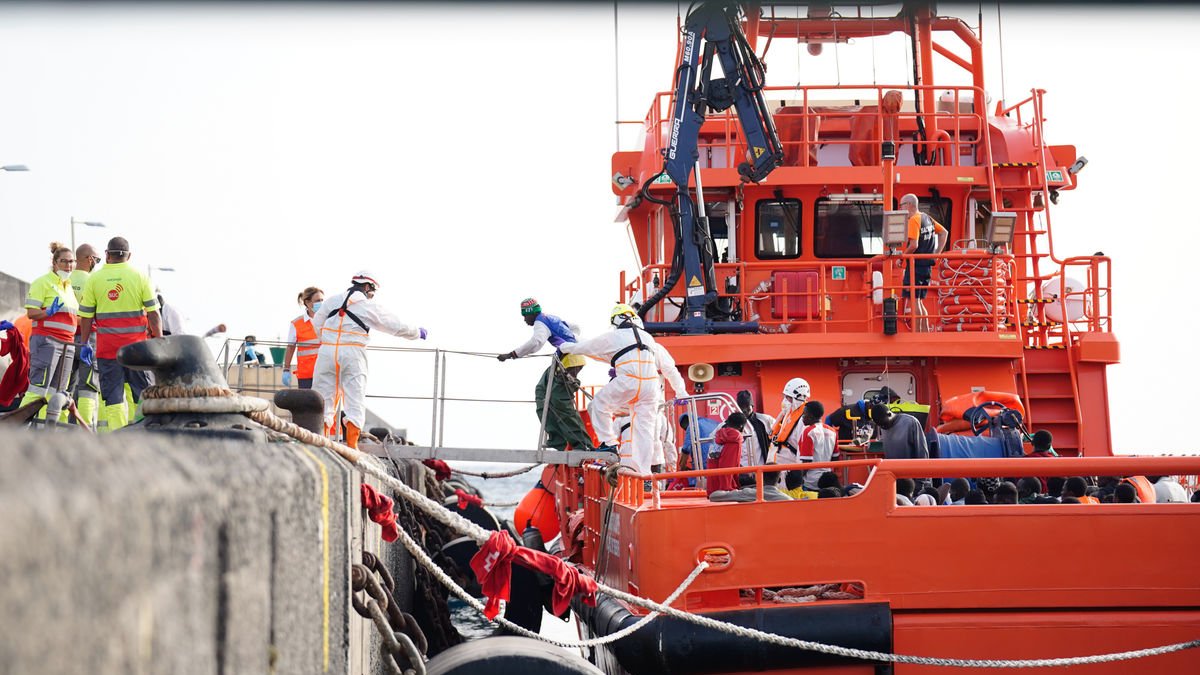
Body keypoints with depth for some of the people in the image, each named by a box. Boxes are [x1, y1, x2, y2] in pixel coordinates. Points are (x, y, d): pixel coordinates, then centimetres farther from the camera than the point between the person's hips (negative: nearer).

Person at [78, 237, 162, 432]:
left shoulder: (94, 279, 2)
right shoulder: (140, 277, 0)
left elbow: (86, 316, 2)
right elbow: (153, 314, -2)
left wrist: (84, 344, 11)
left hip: (107, 347, 0)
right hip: (137, 346, 0)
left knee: (112, 396, 4)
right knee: (143, 393, 7)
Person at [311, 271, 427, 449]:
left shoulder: (331, 300, 12)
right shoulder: (370, 307, 5)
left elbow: (316, 323, 14)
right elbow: (397, 326, 12)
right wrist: (418, 333, 28)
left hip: (327, 351, 3)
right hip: (353, 354, -3)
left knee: (324, 397, 8)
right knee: (355, 401, 2)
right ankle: (352, 445, -5)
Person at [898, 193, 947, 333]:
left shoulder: (913, 220, -14)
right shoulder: (927, 218, 13)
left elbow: (913, 245, -24)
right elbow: (944, 233, 22)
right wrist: (937, 253, 18)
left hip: (915, 265, -9)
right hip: (927, 265, 9)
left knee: (914, 301, -5)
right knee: (919, 302, 15)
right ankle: (926, 332, 15)